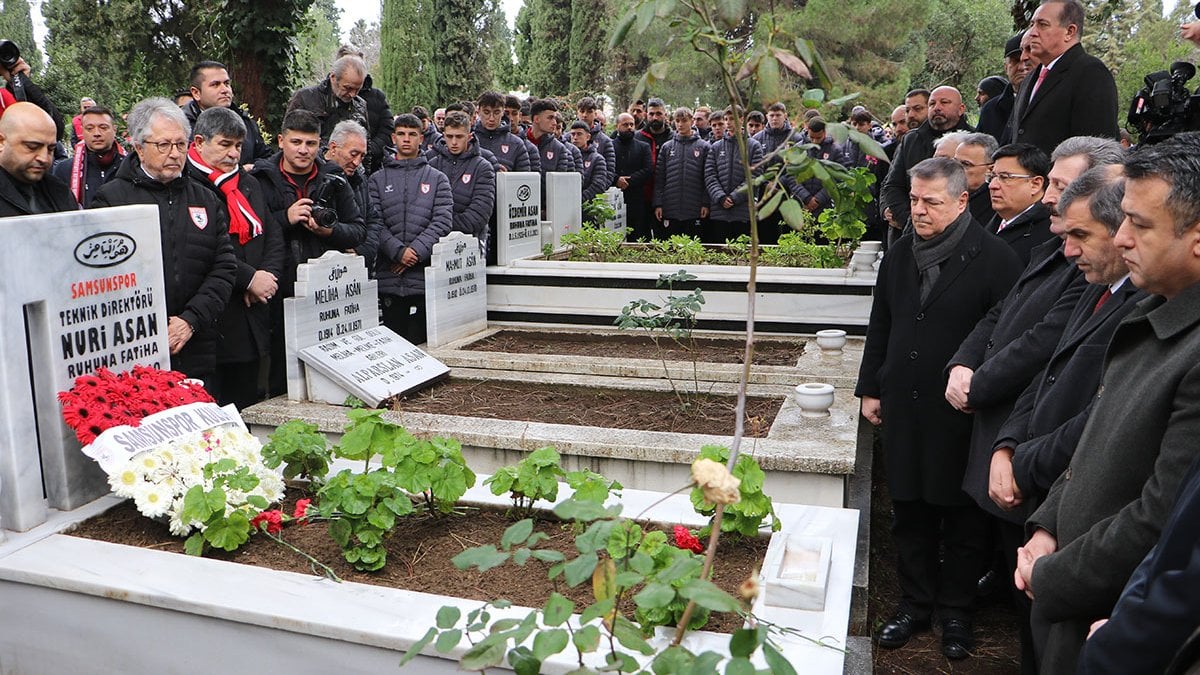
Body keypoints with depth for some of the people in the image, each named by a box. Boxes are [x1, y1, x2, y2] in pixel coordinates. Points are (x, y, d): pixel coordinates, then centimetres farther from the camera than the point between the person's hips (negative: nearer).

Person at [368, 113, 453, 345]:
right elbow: (374, 222, 0)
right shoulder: (378, 180, 11)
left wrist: (417, 251, -13)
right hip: (388, 276, 1)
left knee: (420, 341, 2)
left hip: (425, 275, -1)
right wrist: (398, 251, -14)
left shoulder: (437, 179, 10)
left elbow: (443, 221, -1)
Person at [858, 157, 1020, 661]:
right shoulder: (900, 254, 7)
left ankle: (956, 612, 28)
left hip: (962, 413, -5)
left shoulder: (994, 258, -11)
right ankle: (915, 604, 30)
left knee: (962, 519, 10)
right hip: (903, 407, 5)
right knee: (909, 514, 14)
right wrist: (870, 389, 13)